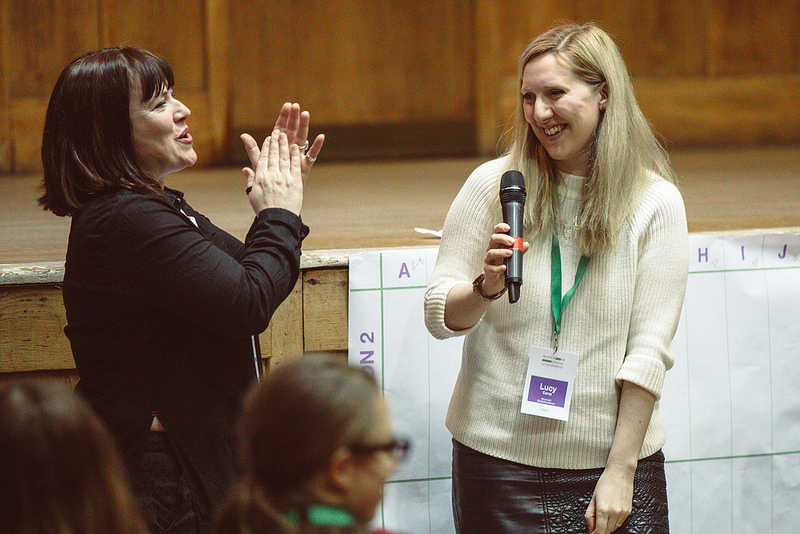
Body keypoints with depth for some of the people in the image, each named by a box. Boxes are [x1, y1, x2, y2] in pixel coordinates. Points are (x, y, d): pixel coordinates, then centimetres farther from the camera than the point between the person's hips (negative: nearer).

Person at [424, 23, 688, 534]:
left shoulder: (656, 203, -2)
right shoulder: (493, 185, 1)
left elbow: (650, 348, -4)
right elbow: (438, 315, 3)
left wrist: (621, 472, -8)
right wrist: (486, 287, -18)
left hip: (612, 457, 0)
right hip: (499, 457, 1)